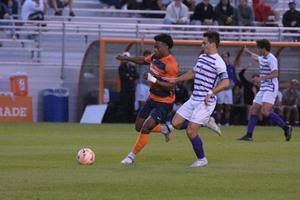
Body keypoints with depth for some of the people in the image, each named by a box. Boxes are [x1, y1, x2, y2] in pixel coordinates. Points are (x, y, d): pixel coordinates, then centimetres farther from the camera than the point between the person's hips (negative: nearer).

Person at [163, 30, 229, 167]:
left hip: (205, 103, -9)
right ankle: (206, 122, 19)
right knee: (176, 123, 5)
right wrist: (175, 80, 29)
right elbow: (193, 73, 28)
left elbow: (225, 82, -20)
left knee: (190, 131, -12)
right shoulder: (202, 57, 13)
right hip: (193, 99, 9)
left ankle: (201, 159, 7)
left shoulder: (218, 62, -14)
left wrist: (211, 93, -28)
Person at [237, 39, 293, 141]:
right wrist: (248, 52, 60)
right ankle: (249, 135, 5)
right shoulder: (263, 58, 18)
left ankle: (286, 127, -14)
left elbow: (275, 74, -22)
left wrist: (261, 78, -26)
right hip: (263, 89, 10)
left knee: (265, 112, -21)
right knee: (253, 110, 4)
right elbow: (255, 57, 44)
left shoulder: (271, 59, -12)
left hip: (270, 89, -10)